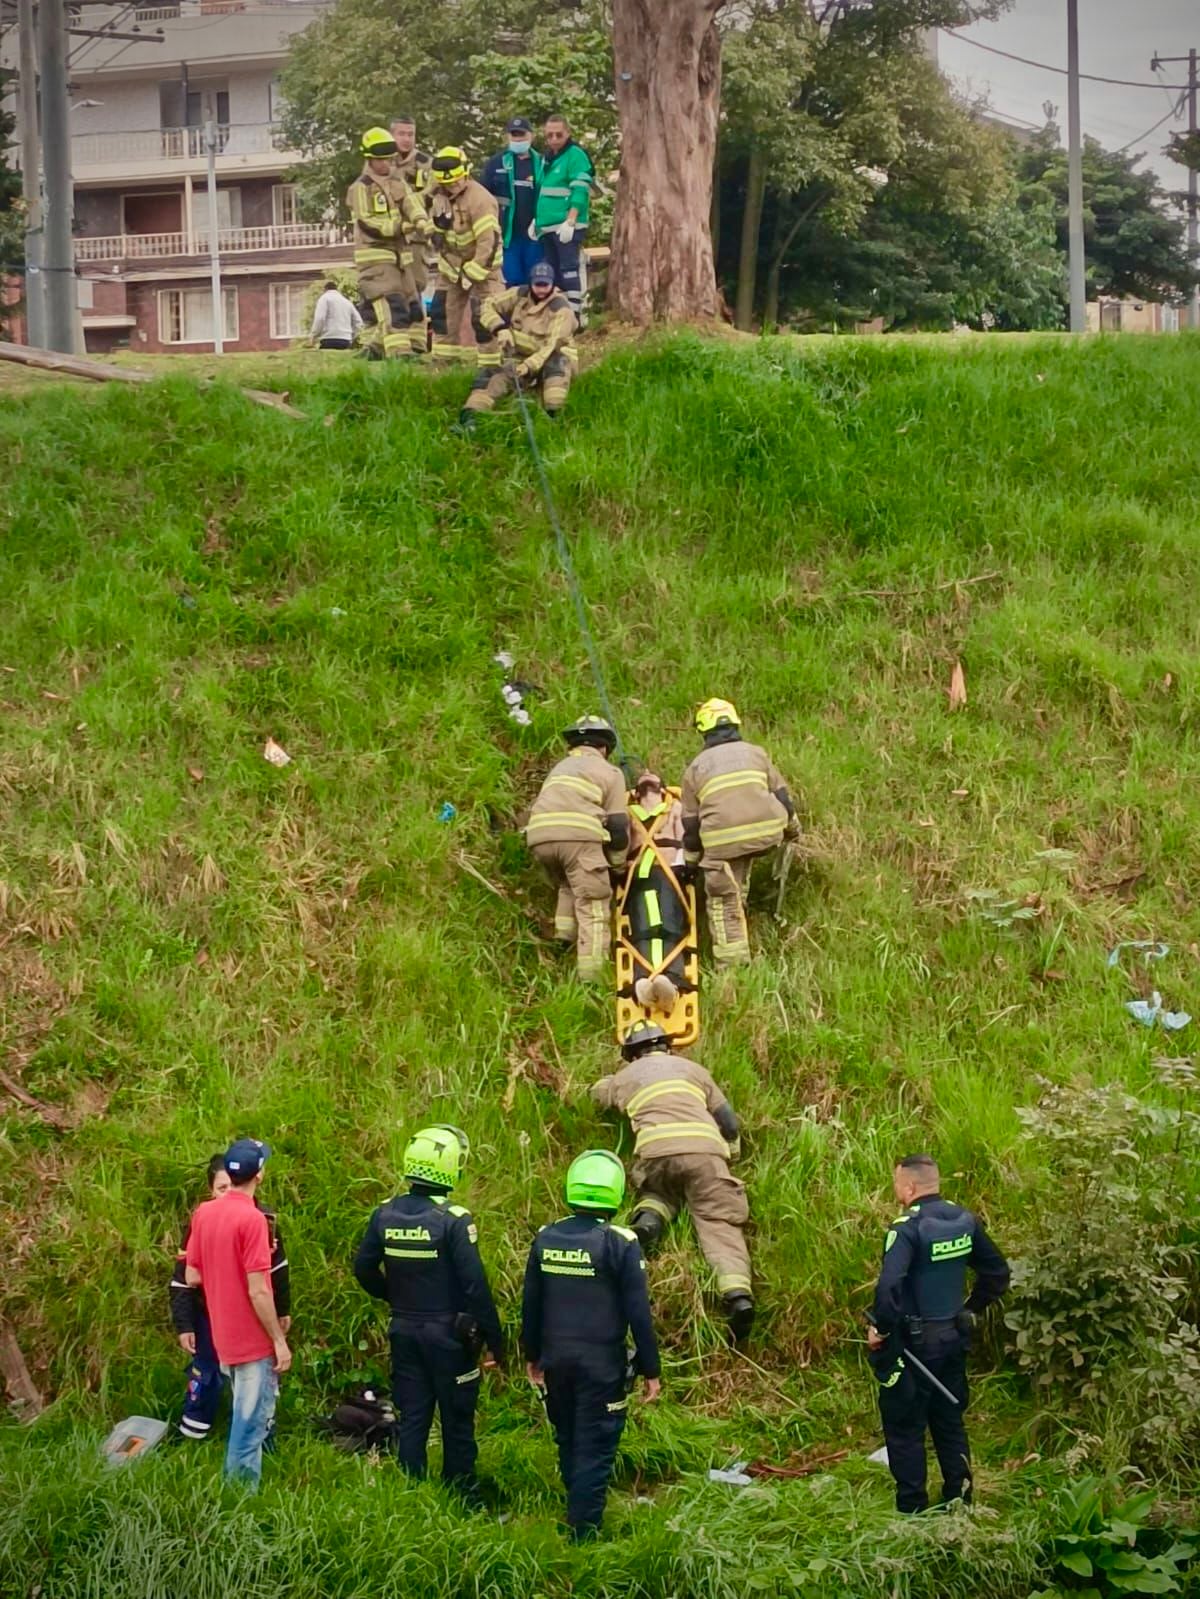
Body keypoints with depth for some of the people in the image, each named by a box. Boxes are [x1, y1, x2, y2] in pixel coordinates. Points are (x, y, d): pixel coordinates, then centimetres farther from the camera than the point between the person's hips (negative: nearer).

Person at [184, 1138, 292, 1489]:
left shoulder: (204, 1213, 2)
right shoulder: (252, 1219, -20)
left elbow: (191, 1277, 6)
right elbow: (258, 1291, -20)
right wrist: (280, 1340, -13)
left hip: (225, 1339, 8)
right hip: (255, 1342, -8)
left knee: (247, 1417, 23)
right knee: (251, 1424, -1)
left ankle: (235, 1486, 30)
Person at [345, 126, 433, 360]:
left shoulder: (398, 184, 13)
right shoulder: (360, 189, -7)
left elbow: (413, 208, -3)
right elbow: (368, 224, -15)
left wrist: (423, 225, -25)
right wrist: (403, 227, -19)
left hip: (401, 255, 8)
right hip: (375, 256, -8)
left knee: (413, 305, 11)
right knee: (391, 306, -18)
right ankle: (400, 353, -24)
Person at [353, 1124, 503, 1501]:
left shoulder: (385, 1214, -2)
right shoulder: (453, 1220, -19)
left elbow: (364, 1268, 7)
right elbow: (475, 1284, -18)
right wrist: (494, 1338, -10)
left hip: (404, 1332, 5)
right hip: (448, 1334, -5)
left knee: (411, 1417, 12)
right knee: (457, 1420, 8)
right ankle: (461, 1496, 15)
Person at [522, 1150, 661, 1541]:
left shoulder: (546, 1238, 0)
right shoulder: (621, 1244, -14)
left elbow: (530, 1304, 9)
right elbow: (638, 1313, -11)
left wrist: (533, 1355, 22)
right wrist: (651, 1370, -3)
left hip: (556, 1359, 5)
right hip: (601, 1363, -5)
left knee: (567, 1442, 20)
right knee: (595, 1450, 1)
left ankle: (579, 1514, 35)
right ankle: (583, 1534, 2)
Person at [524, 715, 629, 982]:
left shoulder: (559, 768, 34)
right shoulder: (608, 772, 19)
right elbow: (618, 824, 13)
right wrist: (618, 865, 23)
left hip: (540, 836, 5)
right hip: (578, 835, -5)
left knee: (568, 885, 31)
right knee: (593, 908, -3)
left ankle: (564, 933, 9)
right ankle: (591, 978, -11)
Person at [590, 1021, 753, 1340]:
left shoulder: (625, 1077, 29)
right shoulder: (690, 1068, 29)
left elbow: (598, 1091, 53)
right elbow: (728, 1122, 26)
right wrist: (729, 1149, 44)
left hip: (655, 1150, 0)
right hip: (704, 1147, 0)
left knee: (660, 1192, 31)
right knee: (719, 1223, -7)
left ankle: (648, 1218, -3)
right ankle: (737, 1293, -30)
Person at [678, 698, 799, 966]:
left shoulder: (695, 768, 14)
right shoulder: (756, 753, 17)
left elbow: (691, 823, 15)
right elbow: (781, 796, 17)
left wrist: (690, 862, 25)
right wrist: (792, 830, 33)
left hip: (722, 841, -2)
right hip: (765, 833, 2)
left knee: (724, 903, 5)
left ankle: (732, 962, 3)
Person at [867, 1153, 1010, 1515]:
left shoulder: (907, 1228, -21)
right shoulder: (965, 1221, 2)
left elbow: (889, 1286, -32)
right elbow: (997, 1272, 11)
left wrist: (879, 1328, -18)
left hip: (913, 1340, -7)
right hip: (954, 1337, 7)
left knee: (904, 1426, 5)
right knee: (949, 1421, 19)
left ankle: (912, 1509, 8)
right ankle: (959, 1500, 24)